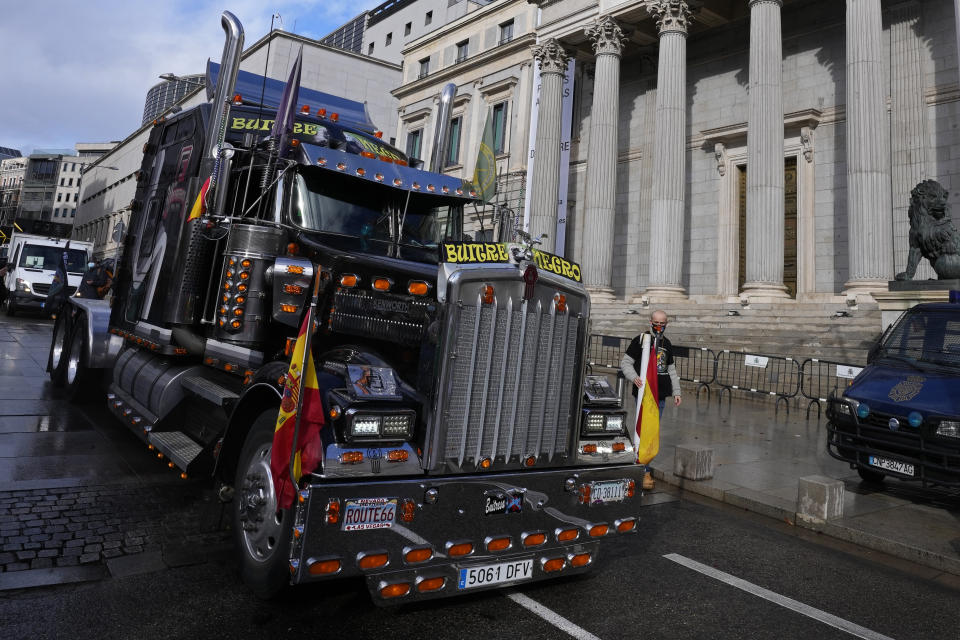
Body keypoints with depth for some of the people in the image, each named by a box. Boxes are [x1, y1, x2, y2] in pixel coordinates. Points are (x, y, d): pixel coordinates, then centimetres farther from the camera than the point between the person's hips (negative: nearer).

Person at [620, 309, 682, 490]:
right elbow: (625, 362, -4)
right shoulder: (640, 340, -3)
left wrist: (676, 391, 19)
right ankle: (645, 472, -3)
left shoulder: (667, 343, 15)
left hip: (661, 394, 6)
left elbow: (671, 369, 23)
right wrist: (634, 377, -22)